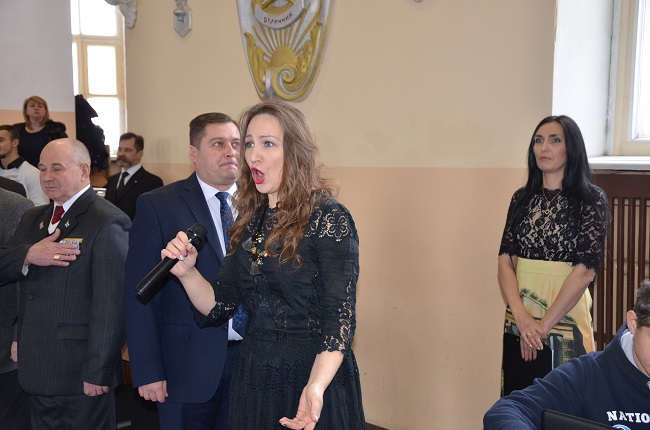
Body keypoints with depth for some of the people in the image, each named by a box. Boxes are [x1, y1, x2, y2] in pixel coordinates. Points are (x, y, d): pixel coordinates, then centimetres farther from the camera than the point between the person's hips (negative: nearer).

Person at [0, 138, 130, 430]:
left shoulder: (107, 222, -13)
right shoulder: (32, 220, 14)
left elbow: (110, 306, -18)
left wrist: (98, 372, -19)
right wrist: (28, 255, -15)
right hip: (37, 372, 7)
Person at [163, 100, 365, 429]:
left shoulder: (328, 217, -14)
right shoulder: (250, 220, 4)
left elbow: (339, 316, -18)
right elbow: (219, 305, 3)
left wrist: (315, 387, -31)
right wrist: (187, 272, -15)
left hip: (312, 381, -6)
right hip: (253, 378, 6)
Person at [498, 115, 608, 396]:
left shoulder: (591, 199, -5)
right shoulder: (522, 198, 8)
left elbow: (585, 269, -12)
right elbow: (505, 259, 0)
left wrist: (544, 325, -14)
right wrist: (521, 316, -14)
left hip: (564, 322, -4)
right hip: (518, 324, 4)